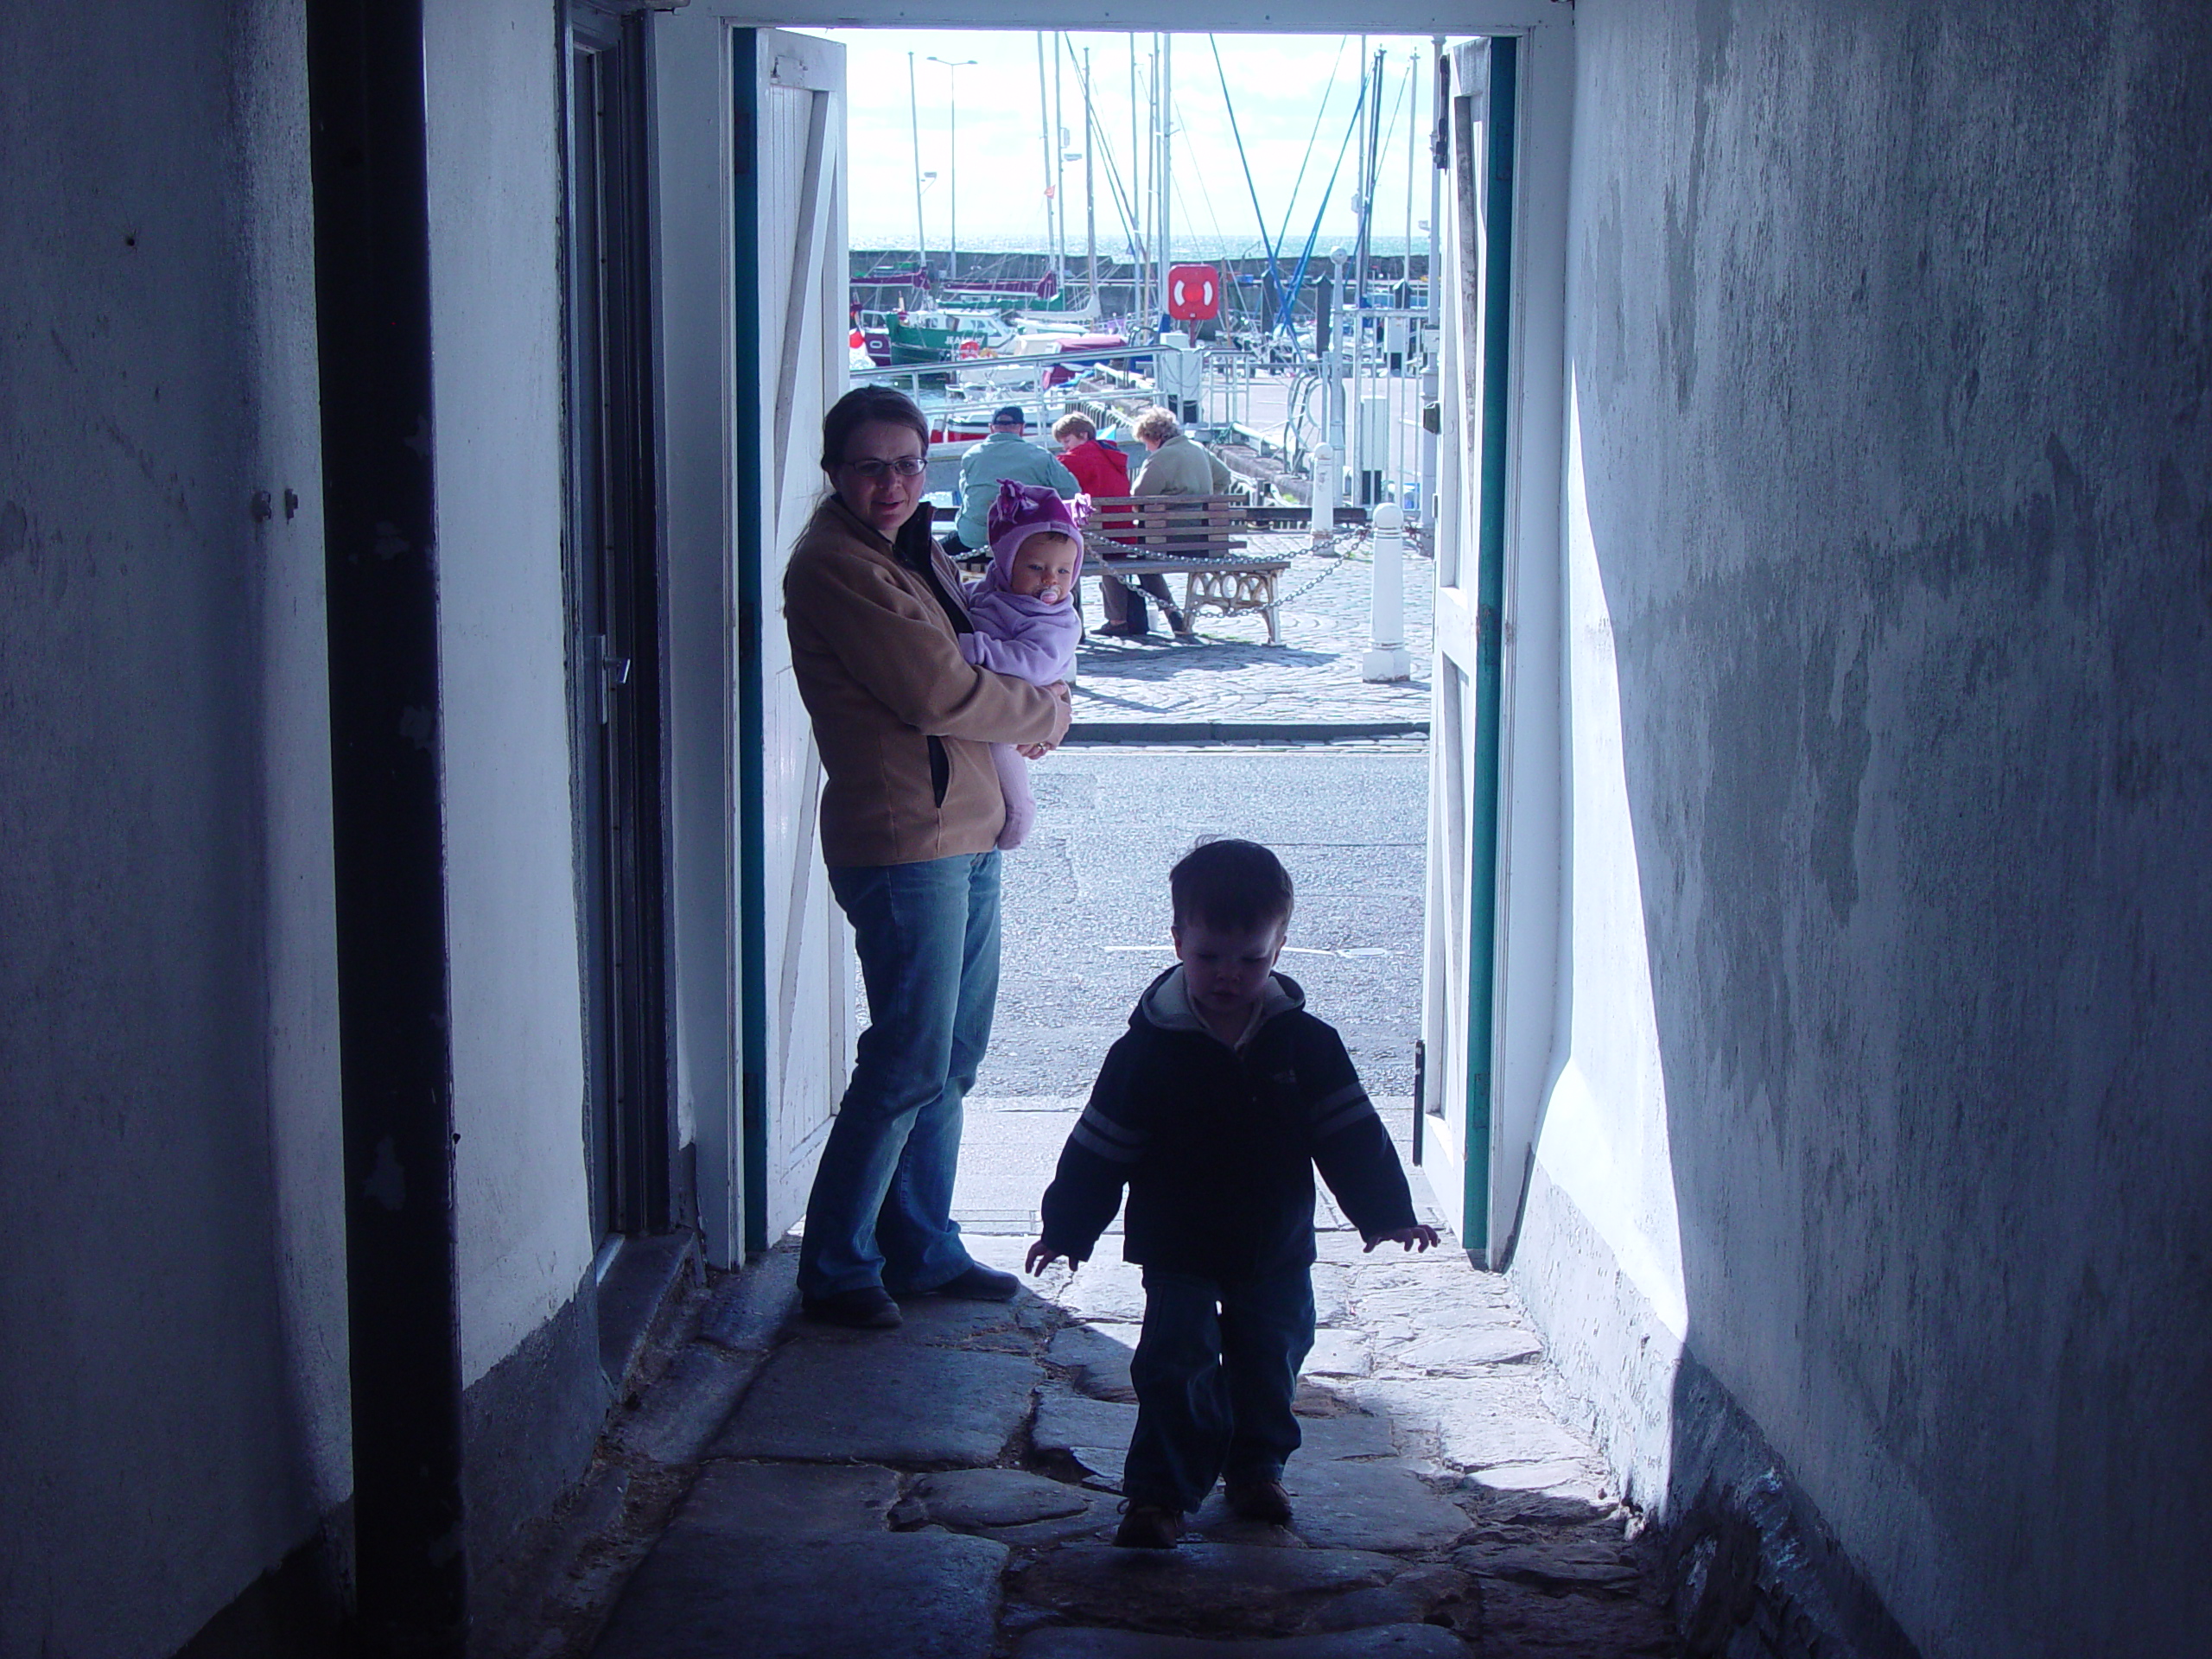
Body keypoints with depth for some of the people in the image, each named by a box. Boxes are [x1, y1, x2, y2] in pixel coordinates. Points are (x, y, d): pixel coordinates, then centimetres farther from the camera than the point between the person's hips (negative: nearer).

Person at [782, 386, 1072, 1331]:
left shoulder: (918, 553, 16)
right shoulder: (832, 564, -13)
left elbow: (968, 658, 25)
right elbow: (937, 694, -17)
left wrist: (1025, 713, 3)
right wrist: (1046, 713, -2)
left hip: (969, 833, 9)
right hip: (902, 839, -9)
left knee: (955, 1059, 13)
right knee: (911, 1066, -6)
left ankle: (922, 1250, 24)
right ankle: (836, 1269, 6)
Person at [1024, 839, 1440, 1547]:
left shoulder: (1306, 1044, -5)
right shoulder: (1149, 1049, -10)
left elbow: (1353, 1135, 0)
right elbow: (1098, 1149, -5)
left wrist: (1387, 1213, -6)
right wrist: (1065, 1230, -2)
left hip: (1276, 1252, 3)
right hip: (1179, 1252, -2)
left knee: (1269, 1361, 11)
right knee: (1176, 1365, -11)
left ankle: (1256, 1467, 33)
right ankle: (1159, 1491, 0)